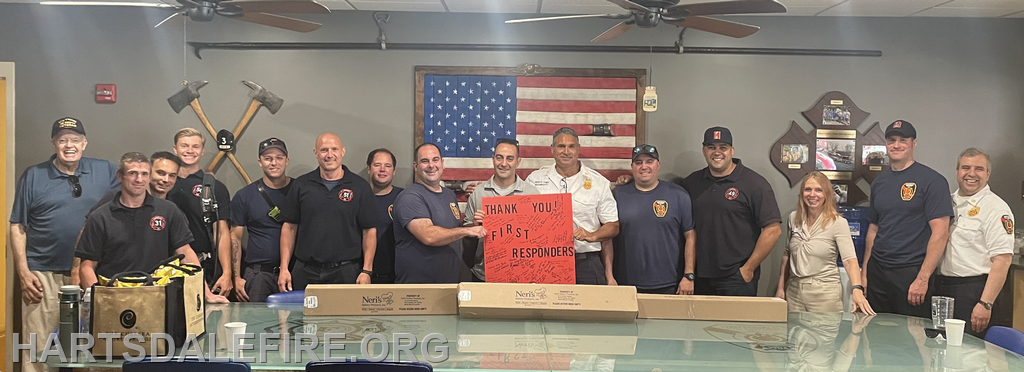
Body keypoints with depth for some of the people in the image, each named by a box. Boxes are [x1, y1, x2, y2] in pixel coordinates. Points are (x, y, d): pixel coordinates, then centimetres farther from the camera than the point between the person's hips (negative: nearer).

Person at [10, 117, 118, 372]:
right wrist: (23, 271, -4)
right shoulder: (33, 176, 3)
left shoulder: (105, 172, 4)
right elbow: (18, 227, 4)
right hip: (42, 274, -1)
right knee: (38, 347, 0)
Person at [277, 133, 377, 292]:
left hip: (347, 272, -1)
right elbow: (289, 227, 9)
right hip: (308, 273, 2)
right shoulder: (301, 185, 7)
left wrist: (366, 271, -6)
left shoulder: (360, 186, 2)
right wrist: (284, 268, 2)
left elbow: (369, 231, 1)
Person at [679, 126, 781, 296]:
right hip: (700, 279, 4)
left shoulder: (754, 183, -5)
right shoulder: (690, 183, 9)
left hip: (737, 280, -4)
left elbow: (773, 229, -9)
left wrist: (748, 269, -9)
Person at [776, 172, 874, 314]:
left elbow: (850, 259, -18)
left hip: (825, 291, -4)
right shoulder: (793, 218, 4)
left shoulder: (838, 223, -10)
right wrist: (781, 287, 12)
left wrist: (857, 290, -33)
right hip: (794, 289, 4)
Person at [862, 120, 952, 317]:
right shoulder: (879, 182, 13)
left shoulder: (932, 181, -6)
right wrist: (864, 272, 11)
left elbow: (940, 232, -12)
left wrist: (922, 278, -17)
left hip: (911, 272, -5)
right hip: (877, 272, 6)